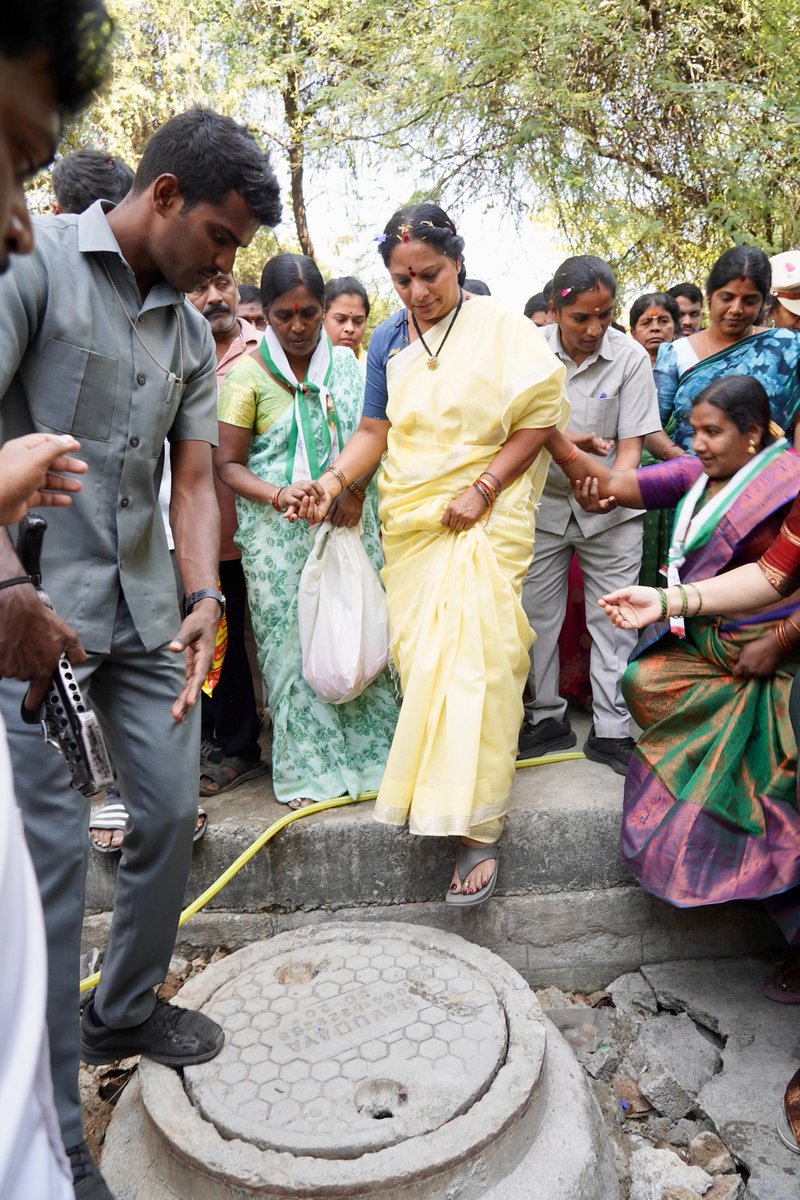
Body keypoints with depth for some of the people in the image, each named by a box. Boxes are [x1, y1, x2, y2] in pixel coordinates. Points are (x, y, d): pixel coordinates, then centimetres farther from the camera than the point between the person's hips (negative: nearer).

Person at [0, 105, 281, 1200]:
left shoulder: (192, 332, 14)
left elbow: (194, 481, 11)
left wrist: (205, 597, -4)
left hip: (146, 614, 7)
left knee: (171, 818, 10)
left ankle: (126, 1009, 35)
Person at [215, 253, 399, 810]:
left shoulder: (347, 364, 8)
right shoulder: (248, 373, -1)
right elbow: (228, 464, -2)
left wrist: (355, 489, -8)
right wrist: (279, 495, -19)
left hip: (349, 524, 3)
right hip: (279, 534, -2)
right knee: (294, 644, 1)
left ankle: (370, 753, 17)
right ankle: (308, 768, 15)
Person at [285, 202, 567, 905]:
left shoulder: (501, 328, -2)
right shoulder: (389, 340, 11)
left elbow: (540, 418, -6)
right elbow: (375, 430, 10)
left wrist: (481, 488, -13)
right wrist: (332, 484, -7)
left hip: (487, 515, -4)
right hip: (409, 517, 5)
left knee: (474, 659, -10)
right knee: (417, 657, 4)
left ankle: (476, 827, -4)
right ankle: (429, 791, 20)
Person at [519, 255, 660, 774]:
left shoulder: (631, 357, -9)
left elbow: (631, 442, -10)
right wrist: (567, 440, -22)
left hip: (611, 512, -1)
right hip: (543, 504, 1)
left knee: (614, 621, 1)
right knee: (537, 617, 8)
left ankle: (611, 731, 14)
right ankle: (547, 718, 25)